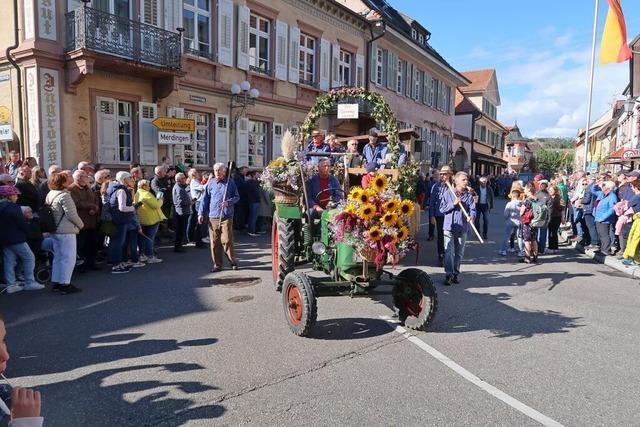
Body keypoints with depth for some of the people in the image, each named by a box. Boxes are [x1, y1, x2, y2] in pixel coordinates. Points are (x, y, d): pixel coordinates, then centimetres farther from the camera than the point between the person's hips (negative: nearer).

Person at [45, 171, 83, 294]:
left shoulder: (50, 194, 8)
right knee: (69, 258, -2)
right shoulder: (64, 195, -18)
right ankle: (64, 284, 0)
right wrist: (81, 225, -4)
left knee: (58, 257, 16)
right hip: (66, 231, -9)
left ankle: (56, 283, 22)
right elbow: (71, 214, -20)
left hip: (54, 230, 9)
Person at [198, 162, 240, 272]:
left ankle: (233, 261, 13)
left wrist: (228, 202, -13)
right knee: (214, 242, 4)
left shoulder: (230, 182, 2)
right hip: (213, 216, 3)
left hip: (226, 216, -2)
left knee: (227, 240, -6)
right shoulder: (210, 183, 7)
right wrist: (201, 214, 3)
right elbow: (205, 199, 9)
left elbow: (237, 197, 6)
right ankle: (217, 264, 15)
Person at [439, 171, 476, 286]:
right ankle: (448, 274, -4)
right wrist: (453, 204, -15)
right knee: (449, 252, -8)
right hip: (449, 227, -2)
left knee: (459, 253, 11)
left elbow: (472, 209, -7)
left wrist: (472, 216, -28)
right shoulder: (448, 193, -1)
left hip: (462, 228, 3)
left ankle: (456, 273, 24)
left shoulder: (469, 195, 3)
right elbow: (442, 209, -3)